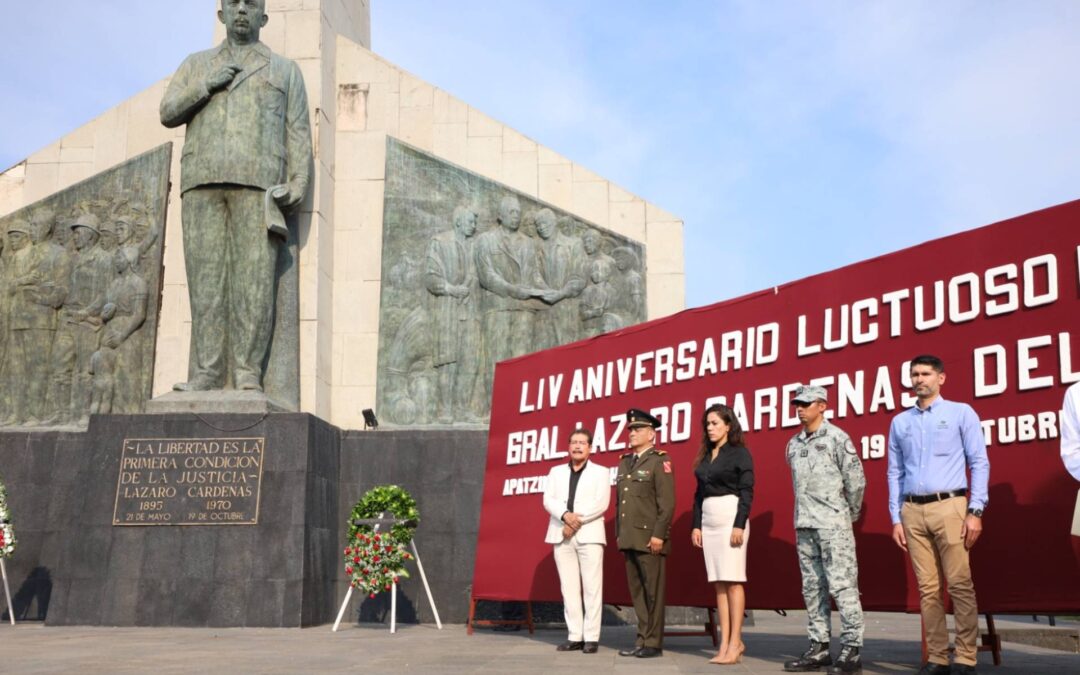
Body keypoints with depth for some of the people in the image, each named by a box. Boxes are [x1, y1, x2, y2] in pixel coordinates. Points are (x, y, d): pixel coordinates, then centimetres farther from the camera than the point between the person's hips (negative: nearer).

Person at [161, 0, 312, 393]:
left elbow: (298, 133, 9)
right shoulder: (196, 65, 24)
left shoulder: (284, 70, 18)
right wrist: (207, 86, -2)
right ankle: (206, 373, -8)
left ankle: (248, 373, -12)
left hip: (258, 182, -2)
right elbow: (168, 113, 13)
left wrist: (298, 184, -6)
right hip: (202, 182, 2)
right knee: (205, 276, -6)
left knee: (254, 277, -11)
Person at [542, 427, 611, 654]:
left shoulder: (600, 472, 8)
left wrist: (577, 519, -14)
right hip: (562, 535, 3)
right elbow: (548, 500, 4)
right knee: (569, 587, 2)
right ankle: (574, 636, 6)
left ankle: (591, 637, -3)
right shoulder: (556, 472, 16)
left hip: (589, 534, -3)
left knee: (591, 587, -5)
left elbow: (601, 503, -5)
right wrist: (565, 515, -15)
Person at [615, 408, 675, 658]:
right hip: (629, 539, 7)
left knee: (653, 590, -2)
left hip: (649, 538, -7)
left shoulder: (660, 461, -5)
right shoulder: (625, 462, 17)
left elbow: (667, 502, -12)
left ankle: (654, 643, 4)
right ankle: (642, 640, 14)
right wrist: (619, 533, 15)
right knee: (636, 591, 9)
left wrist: (658, 535, -17)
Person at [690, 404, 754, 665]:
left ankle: (734, 643, -5)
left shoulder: (739, 453, -2)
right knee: (719, 583, 4)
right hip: (708, 520, 6)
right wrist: (696, 524, 8)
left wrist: (740, 525, -17)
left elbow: (747, 491, -9)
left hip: (730, 517, -6)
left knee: (732, 580, -7)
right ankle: (726, 643, 6)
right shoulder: (705, 456, 16)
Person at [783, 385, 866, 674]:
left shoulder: (837, 438, -5)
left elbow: (856, 480, -3)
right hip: (804, 525, 7)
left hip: (833, 525, -7)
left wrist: (851, 514, 6)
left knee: (842, 586, -6)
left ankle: (852, 650, -2)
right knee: (812, 588, 9)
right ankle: (819, 648, 15)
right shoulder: (793, 444, 13)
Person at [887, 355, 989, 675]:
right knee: (928, 588, 4)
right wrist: (896, 518, 8)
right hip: (912, 511, 3)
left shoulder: (960, 413, 5)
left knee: (960, 584, -6)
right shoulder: (900, 422, 15)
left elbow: (979, 463, 1)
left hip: (949, 507, -3)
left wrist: (976, 511, -8)